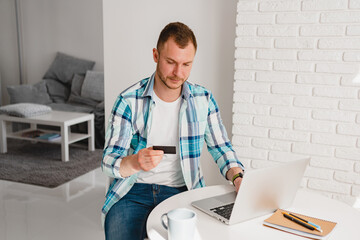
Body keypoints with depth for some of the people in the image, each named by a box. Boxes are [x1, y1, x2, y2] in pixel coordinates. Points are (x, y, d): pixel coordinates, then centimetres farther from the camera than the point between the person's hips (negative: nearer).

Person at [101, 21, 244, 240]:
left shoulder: (203, 99, 2)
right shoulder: (129, 101, -6)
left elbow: (221, 148, 7)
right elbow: (109, 162, -7)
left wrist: (238, 178, -12)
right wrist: (135, 163, -30)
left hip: (181, 192, 2)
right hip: (133, 192, -1)